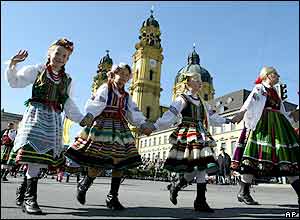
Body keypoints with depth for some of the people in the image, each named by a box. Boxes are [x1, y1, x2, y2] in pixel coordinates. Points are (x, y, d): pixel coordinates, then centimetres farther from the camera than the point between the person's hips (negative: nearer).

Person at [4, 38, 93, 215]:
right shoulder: (37, 70, 8)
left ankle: (24, 191, 13)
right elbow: (15, 82, 7)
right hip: (36, 113, -3)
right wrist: (13, 65, -10)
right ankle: (30, 198, -14)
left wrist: (81, 119, 4)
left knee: (39, 156, -1)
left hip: (54, 118, 4)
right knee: (35, 151, -17)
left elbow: (68, 104, 14)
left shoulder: (67, 79, 16)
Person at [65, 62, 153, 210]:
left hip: (120, 130, 6)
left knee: (120, 163, 0)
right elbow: (93, 105, -13)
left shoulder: (126, 96, 18)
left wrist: (144, 125, -6)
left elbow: (134, 113, 10)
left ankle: (112, 198, 12)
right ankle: (83, 186, 21)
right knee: (99, 163, -9)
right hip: (103, 127, -6)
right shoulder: (105, 88, 1)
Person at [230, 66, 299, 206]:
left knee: (288, 157, 2)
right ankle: (243, 192, -10)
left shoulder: (275, 92, 28)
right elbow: (251, 100, -17)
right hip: (262, 123, -8)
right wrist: (242, 112, -33)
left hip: (277, 125, 9)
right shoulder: (259, 87, 5)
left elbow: (282, 112, 33)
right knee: (256, 154, -14)